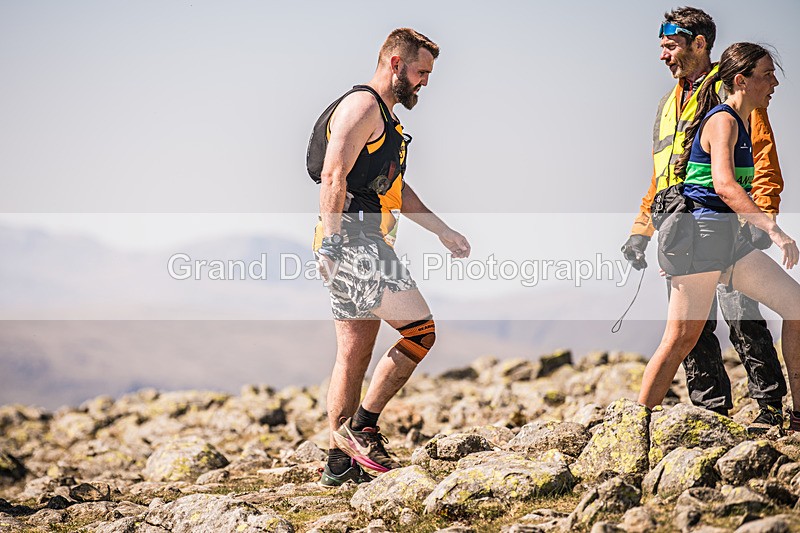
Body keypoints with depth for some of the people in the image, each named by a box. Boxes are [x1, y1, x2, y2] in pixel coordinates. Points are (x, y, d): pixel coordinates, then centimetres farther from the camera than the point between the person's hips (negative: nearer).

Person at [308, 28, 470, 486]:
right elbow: (334, 176, -19)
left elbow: (396, 189, 34)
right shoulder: (362, 105, -8)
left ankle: (341, 463, 13)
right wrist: (331, 241, -26)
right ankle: (361, 425, -8)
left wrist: (443, 231, 33)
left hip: (366, 245, 11)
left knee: (355, 353, 10)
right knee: (421, 330, -14)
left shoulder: (386, 117, 25)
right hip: (352, 239, -10)